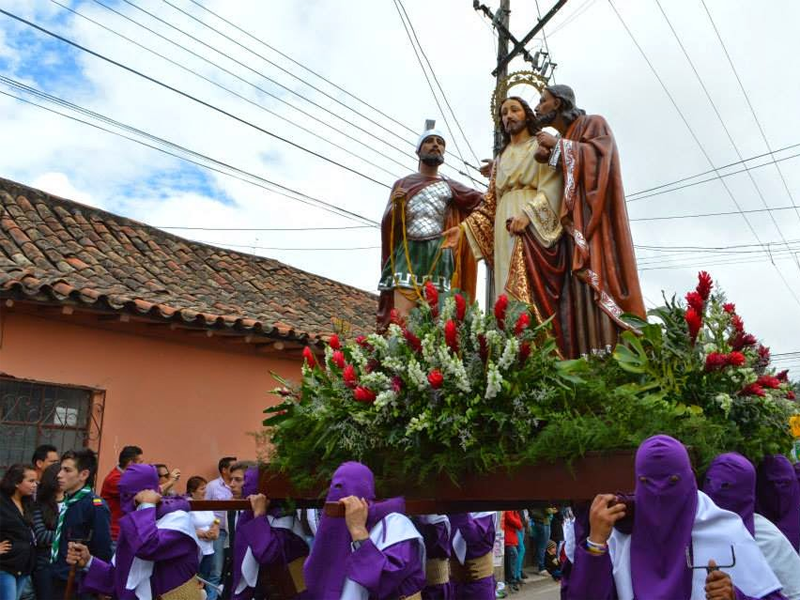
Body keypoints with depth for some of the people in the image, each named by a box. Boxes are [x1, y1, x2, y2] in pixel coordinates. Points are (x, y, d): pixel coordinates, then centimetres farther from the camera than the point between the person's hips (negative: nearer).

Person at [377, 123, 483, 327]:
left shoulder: (450, 187, 16)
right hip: (408, 252, 0)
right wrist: (395, 205, -9)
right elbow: (387, 224, 10)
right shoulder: (402, 184, 17)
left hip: (439, 253, 0)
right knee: (400, 317, -12)